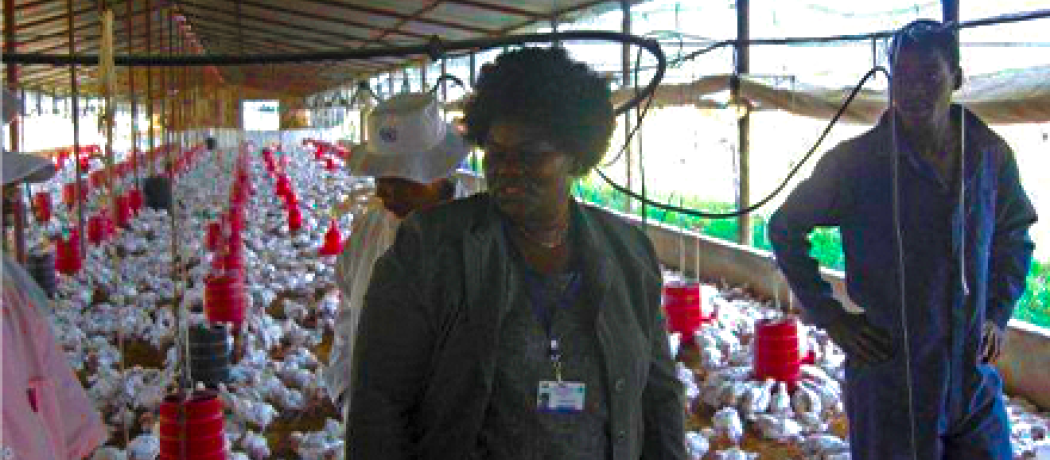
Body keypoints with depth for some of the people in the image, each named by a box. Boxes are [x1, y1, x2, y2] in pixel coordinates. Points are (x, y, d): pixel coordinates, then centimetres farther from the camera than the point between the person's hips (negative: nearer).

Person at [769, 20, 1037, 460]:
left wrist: (998, 311, 8)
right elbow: (785, 229, 0)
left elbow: (1014, 236, 19)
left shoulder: (991, 155, 0)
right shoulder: (855, 161, -11)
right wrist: (830, 317, -4)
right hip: (889, 380, -3)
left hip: (976, 379, 4)